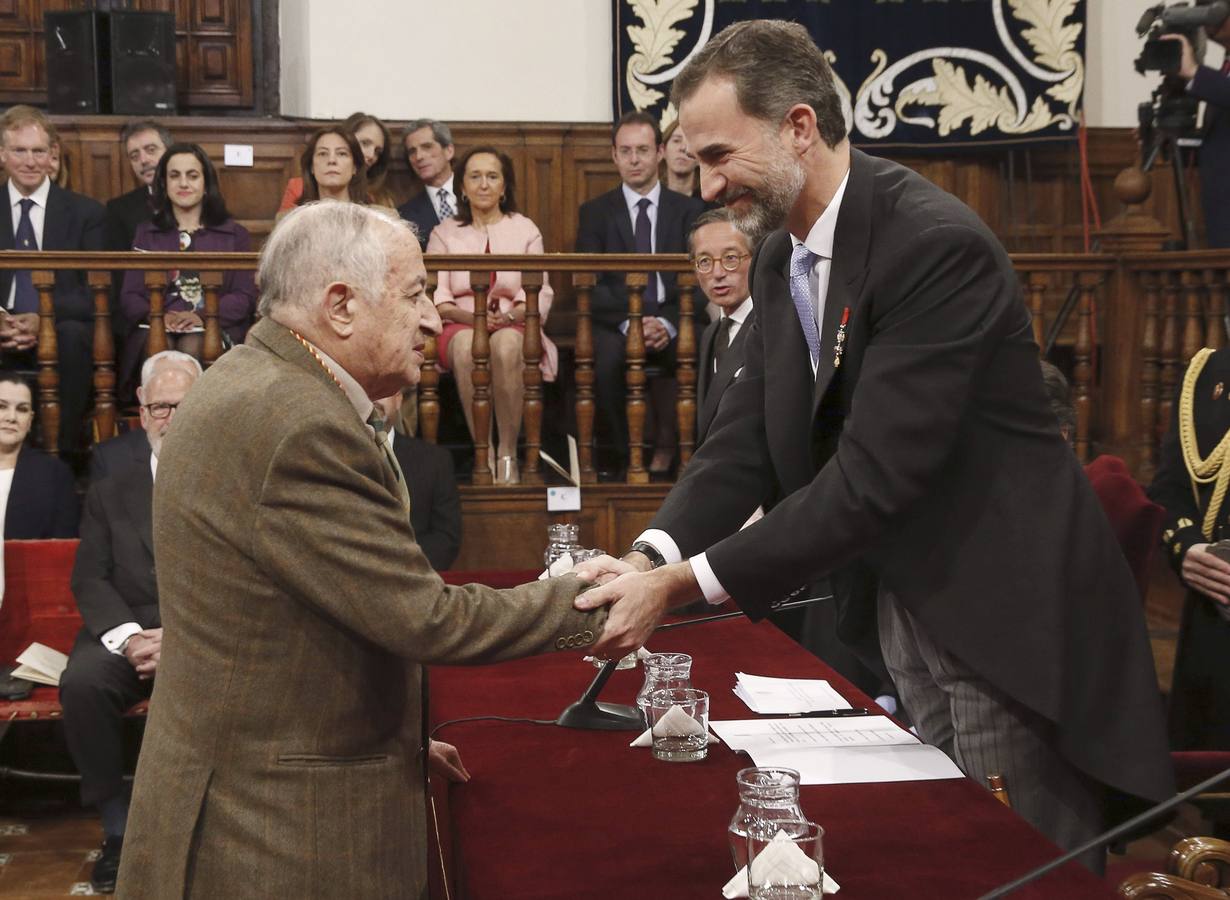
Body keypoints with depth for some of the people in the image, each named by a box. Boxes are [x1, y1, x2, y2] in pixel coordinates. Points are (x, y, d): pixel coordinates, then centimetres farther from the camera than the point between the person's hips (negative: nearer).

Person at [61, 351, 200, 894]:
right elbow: (89, 580, 6)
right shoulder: (110, 494, 16)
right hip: (127, 633, 2)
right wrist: (129, 636, -15)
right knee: (81, 681, -30)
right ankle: (118, 828, -15)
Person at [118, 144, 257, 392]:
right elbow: (130, 295, 14)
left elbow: (245, 296, 6)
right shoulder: (146, 234, 26)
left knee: (192, 347, -36)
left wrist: (201, 316, -13)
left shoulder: (235, 234, 20)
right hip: (156, 327, 1)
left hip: (215, 328, -1)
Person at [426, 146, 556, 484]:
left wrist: (509, 316, -17)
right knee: (466, 344, -38)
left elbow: (541, 295, 4)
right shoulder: (444, 233, 15)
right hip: (459, 326, 0)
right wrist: (471, 316, -18)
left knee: (506, 344, -38)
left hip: (514, 327, 0)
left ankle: (508, 454, -33)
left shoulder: (525, 230, 14)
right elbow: (435, 296, 2)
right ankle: (483, 454, -35)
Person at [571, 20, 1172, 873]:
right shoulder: (781, 256, 4)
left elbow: (874, 476, -28)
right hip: (900, 602, 8)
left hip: (1005, 608, -8)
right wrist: (649, 558, -15)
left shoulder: (936, 245, -24)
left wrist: (684, 584, -27)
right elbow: (747, 436, 1)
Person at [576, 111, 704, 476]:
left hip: (674, 322, 0)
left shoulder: (689, 210, 12)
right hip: (616, 322, 0)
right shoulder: (594, 212, 11)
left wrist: (669, 324, -16)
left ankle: (666, 447, -14)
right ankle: (619, 452, -17)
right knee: (606, 358, -35)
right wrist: (629, 322, -17)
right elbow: (589, 285, 1)